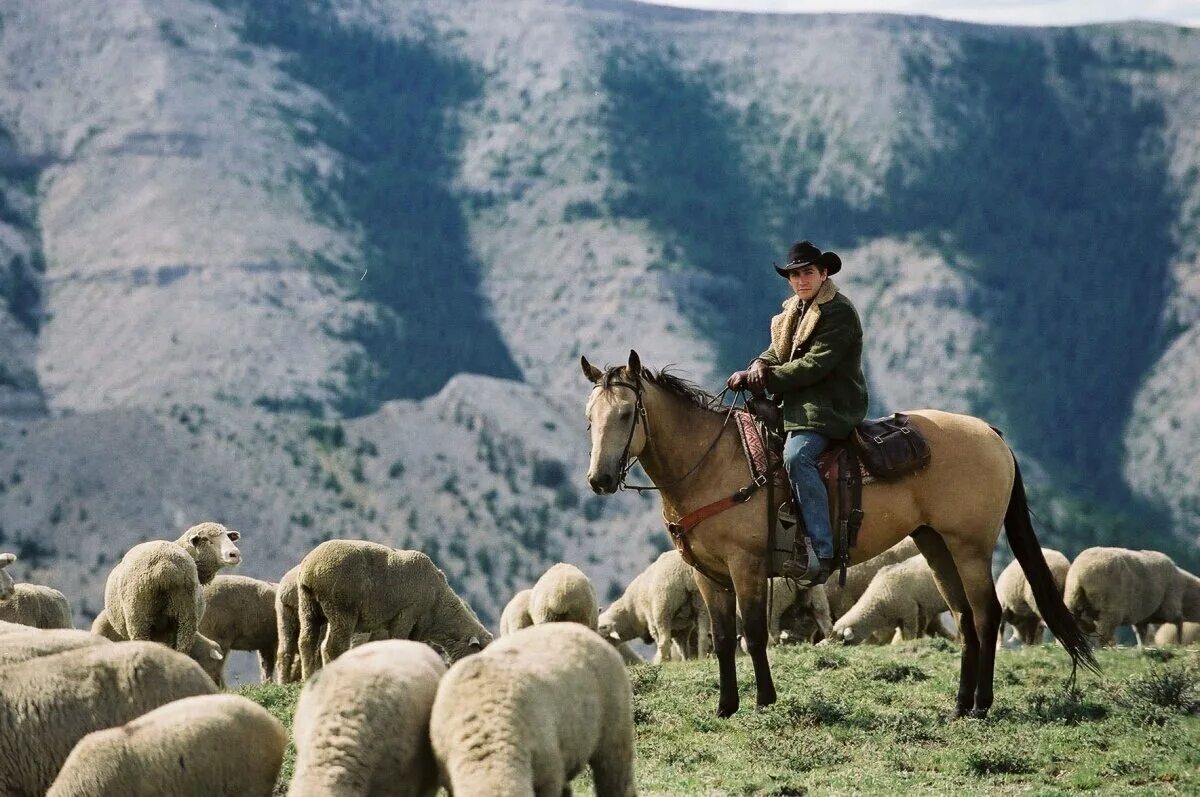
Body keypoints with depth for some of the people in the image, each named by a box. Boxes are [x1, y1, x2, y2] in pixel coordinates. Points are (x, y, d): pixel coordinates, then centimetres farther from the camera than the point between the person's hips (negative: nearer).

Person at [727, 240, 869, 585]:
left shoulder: (839, 312, -10)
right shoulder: (795, 310, 19)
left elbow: (816, 364, -19)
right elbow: (777, 353, 18)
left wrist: (768, 378, -18)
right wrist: (759, 367, -5)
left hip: (830, 407, -11)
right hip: (797, 403, 11)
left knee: (796, 456, -34)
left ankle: (822, 554, -40)